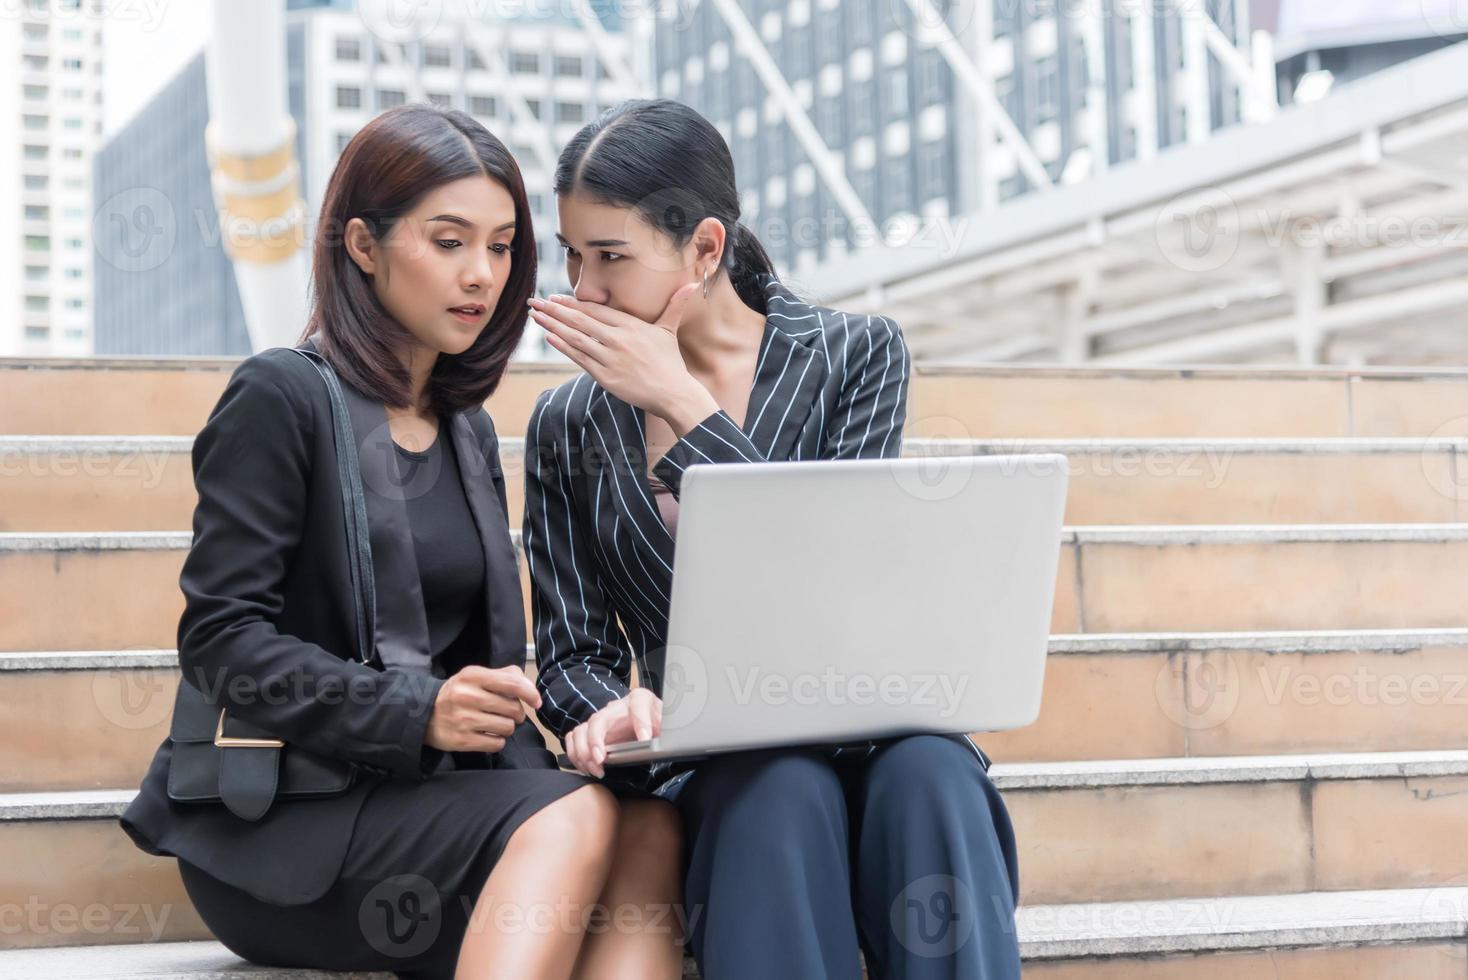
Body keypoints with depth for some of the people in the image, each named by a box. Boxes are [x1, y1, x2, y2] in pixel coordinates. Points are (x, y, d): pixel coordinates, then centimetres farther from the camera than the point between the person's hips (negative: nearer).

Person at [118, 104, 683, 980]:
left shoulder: (467, 432, 20)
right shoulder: (282, 398, -2)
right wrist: (414, 712, -23)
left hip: (431, 791, 6)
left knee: (651, 826, -26)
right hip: (282, 821, -6)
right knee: (572, 817, -32)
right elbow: (222, 639, -11)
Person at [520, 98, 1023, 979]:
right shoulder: (568, 427, 10)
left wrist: (683, 406, -10)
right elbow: (572, 653, 11)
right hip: (708, 766, 1)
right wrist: (609, 711, -14)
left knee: (927, 772, -35)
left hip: (868, 724, 0)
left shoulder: (856, 355, 4)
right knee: (787, 788, -35)